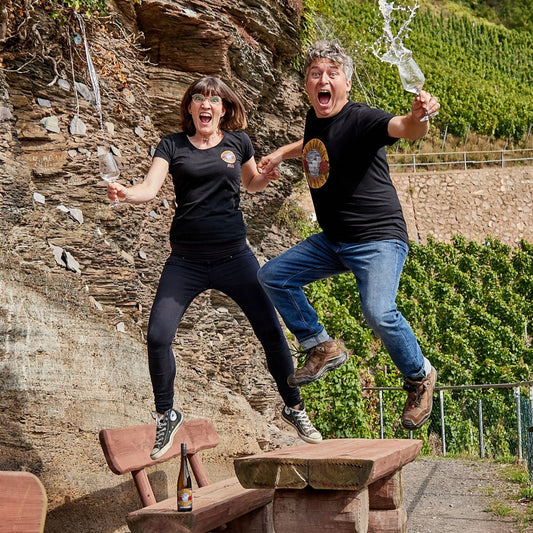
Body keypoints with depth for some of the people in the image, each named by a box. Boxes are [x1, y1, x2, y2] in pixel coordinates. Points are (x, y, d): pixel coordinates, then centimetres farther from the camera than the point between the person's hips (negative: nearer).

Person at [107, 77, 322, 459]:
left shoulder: (237, 141, 6)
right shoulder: (173, 145, 2)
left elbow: (252, 183, 21)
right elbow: (149, 189, -9)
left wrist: (268, 177, -1)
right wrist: (124, 194, -30)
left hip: (234, 257, 0)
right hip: (186, 262, 0)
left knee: (272, 333, 1)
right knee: (158, 337, -9)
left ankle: (294, 408, 23)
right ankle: (167, 416, 14)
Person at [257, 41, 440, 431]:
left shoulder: (361, 119, -16)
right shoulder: (314, 119, 7)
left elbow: (404, 128, -38)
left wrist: (419, 117, -59)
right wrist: (283, 153, 21)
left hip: (379, 240, -8)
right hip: (332, 241, 8)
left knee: (379, 312, -28)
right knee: (272, 277, 5)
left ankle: (420, 377, 1)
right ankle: (323, 348, 16)